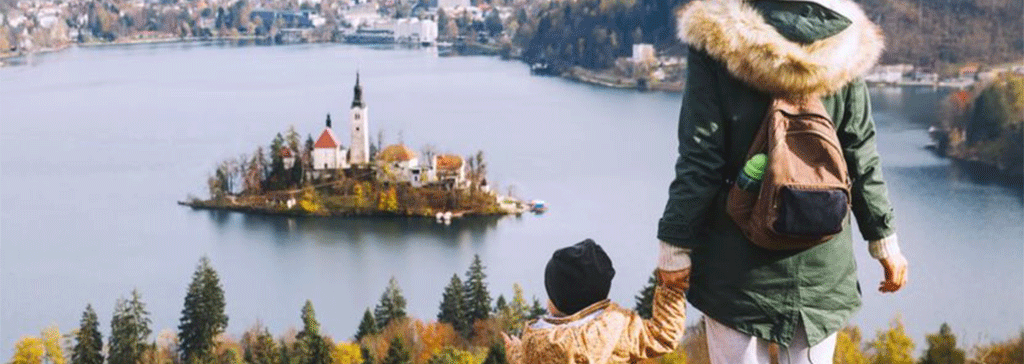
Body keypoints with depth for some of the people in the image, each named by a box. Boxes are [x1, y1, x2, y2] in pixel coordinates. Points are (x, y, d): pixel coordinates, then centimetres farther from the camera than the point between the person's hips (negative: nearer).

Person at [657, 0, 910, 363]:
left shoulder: (716, 37, -10)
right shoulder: (844, 41, -1)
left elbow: (699, 163, -11)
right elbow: (862, 158, 3)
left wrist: (675, 247, -5)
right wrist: (885, 240, 12)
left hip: (738, 264, -3)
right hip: (823, 264, 3)